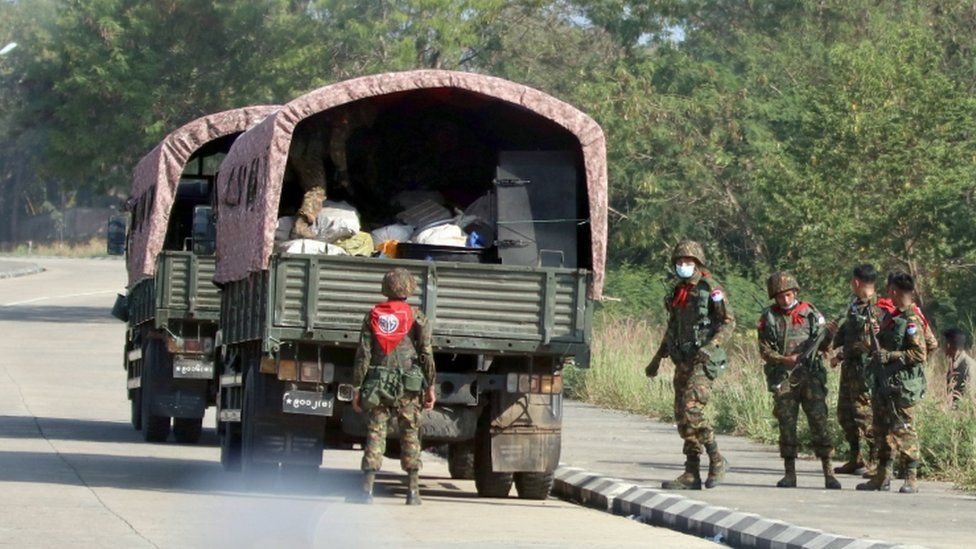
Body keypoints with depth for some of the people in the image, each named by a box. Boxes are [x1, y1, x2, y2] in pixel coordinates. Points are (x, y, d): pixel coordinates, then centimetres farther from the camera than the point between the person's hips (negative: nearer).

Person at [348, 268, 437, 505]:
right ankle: (413, 491, 3)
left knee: (375, 432, 2)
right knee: (410, 434, 6)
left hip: (376, 385, 1)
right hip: (407, 386, -1)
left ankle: (367, 489, -6)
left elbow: (363, 355, 3)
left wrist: (357, 388, 7)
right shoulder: (416, 317, 0)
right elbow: (426, 354, -1)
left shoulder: (373, 317, 5)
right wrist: (430, 387, 6)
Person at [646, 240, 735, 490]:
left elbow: (729, 322, -10)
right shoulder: (677, 293, 16)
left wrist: (710, 347, -23)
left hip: (703, 362, -8)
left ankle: (717, 461, -7)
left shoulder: (710, 289, -7)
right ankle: (692, 474, 8)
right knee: (681, 416, 5)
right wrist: (657, 359, 27)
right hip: (682, 363, 8)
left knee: (691, 410, -20)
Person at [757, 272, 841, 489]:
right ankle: (790, 474, 8)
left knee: (819, 421, -6)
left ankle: (828, 473, -5)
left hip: (811, 376, 0)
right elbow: (765, 351, 1)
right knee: (786, 425, 2)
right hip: (783, 379, 0)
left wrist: (830, 333, -13)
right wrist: (785, 360, -15)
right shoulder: (769, 318, 6)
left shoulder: (810, 313, 7)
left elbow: (824, 345, 9)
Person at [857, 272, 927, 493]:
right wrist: (873, 348, 6)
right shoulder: (889, 317, 15)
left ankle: (911, 478, -4)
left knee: (903, 429, -8)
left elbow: (919, 354, -18)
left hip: (902, 384, -9)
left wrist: (890, 356, -19)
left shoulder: (912, 322, -11)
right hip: (884, 382, 9)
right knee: (882, 428, 11)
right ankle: (883, 476, 18)